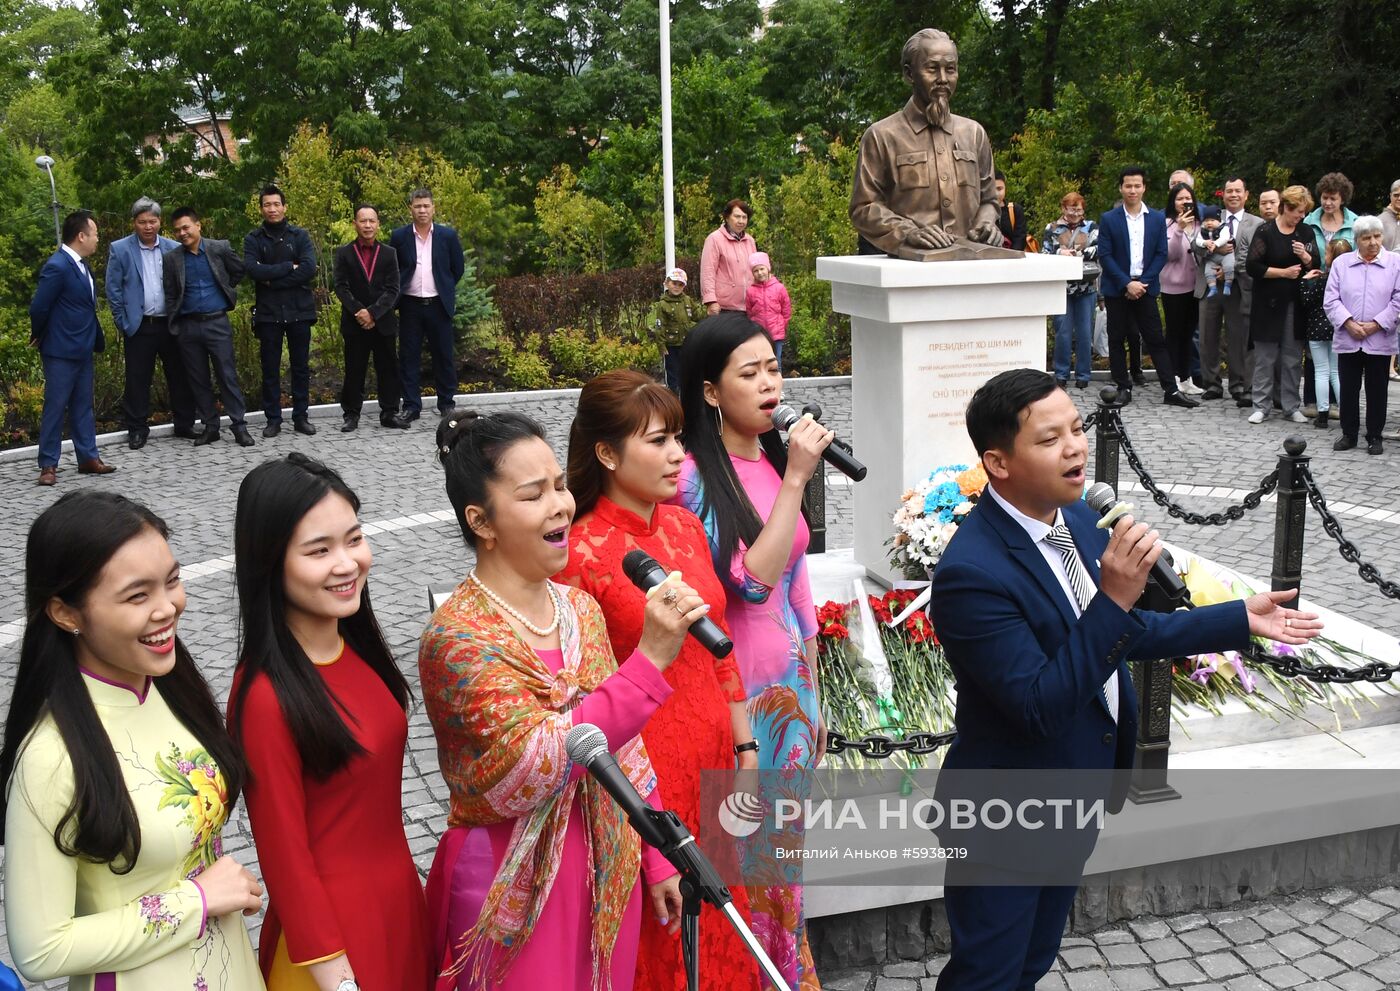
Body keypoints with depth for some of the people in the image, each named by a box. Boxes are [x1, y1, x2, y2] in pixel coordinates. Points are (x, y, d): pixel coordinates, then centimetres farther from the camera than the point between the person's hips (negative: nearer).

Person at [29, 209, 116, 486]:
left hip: (83, 349, 9)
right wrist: (40, 336, -4)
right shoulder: (57, 267, -19)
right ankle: (48, 465, 5)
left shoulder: (81, 265, 9)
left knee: (83, 406, 14)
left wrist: (96, 339, 8)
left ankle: (88, 458, 21)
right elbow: (38, 307, -18)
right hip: (61, 351, -9)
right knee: (55, 407, -2)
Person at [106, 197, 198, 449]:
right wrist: (123, 323, -2)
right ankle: (137, 429, 12)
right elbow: (113, 290, 1)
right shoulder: (119, 249, -1)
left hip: (170, 323, 2)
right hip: (139, 326, -2)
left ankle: (184, 424, 20)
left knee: (179, 376, 7)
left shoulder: (174, 249, 5)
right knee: (137, 380, 2)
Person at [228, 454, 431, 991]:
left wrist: (400, 883, 13)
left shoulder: (357, 648, -3)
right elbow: (284, 852, -19)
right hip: (330, 924, -7)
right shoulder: (266, 696, -25)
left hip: (400, 894, 7)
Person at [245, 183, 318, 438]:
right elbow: (252, 269, -14)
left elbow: (309, 269, -11)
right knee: (270, 368, 4)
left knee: (300, 366, 6)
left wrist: (273, 281, -13)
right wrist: (288, 267, -14)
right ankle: (273, 419, 12)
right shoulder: (254, 239, 3)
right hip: (268, 312, 0)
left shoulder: (299, 235, 3)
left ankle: (301, 416, 15)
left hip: (299, 311, 0)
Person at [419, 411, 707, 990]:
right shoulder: (457, 637, -19)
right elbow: (538, 763, -28)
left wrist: (657, 859, 10)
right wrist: (649, 660, -32)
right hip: (519, 885, -6)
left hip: (611, 871, 6)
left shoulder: (581, 607, 2)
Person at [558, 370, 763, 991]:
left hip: (712, 754, 6)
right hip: (641, 771, -6)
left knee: (717, 927, 20)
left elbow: (718, 646, 10)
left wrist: (744, 744, 11)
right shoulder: (580, 552, -17)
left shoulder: (685, 526, 3)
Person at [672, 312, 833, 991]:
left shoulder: (774, 459, 7)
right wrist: (796, 481, -22)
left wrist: (813, 693, 16)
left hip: (792, 682, 7)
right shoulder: (692, 477, -14)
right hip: (737, 689, -6)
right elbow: (751, 580, -23)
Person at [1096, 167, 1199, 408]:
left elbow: (1161, 255, 4)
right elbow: (1105, 256, -6)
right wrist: (1127, 283, -14)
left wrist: (1143, 283, -8)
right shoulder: (1108, 219, 0)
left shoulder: (1157, 219, 6)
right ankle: (1124, 388, 11)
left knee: (1156, 339, 0)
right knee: (1117, 340, 3)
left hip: (1144, 287, 1)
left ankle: (1171, 390, 1)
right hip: (1116, 288, -1)